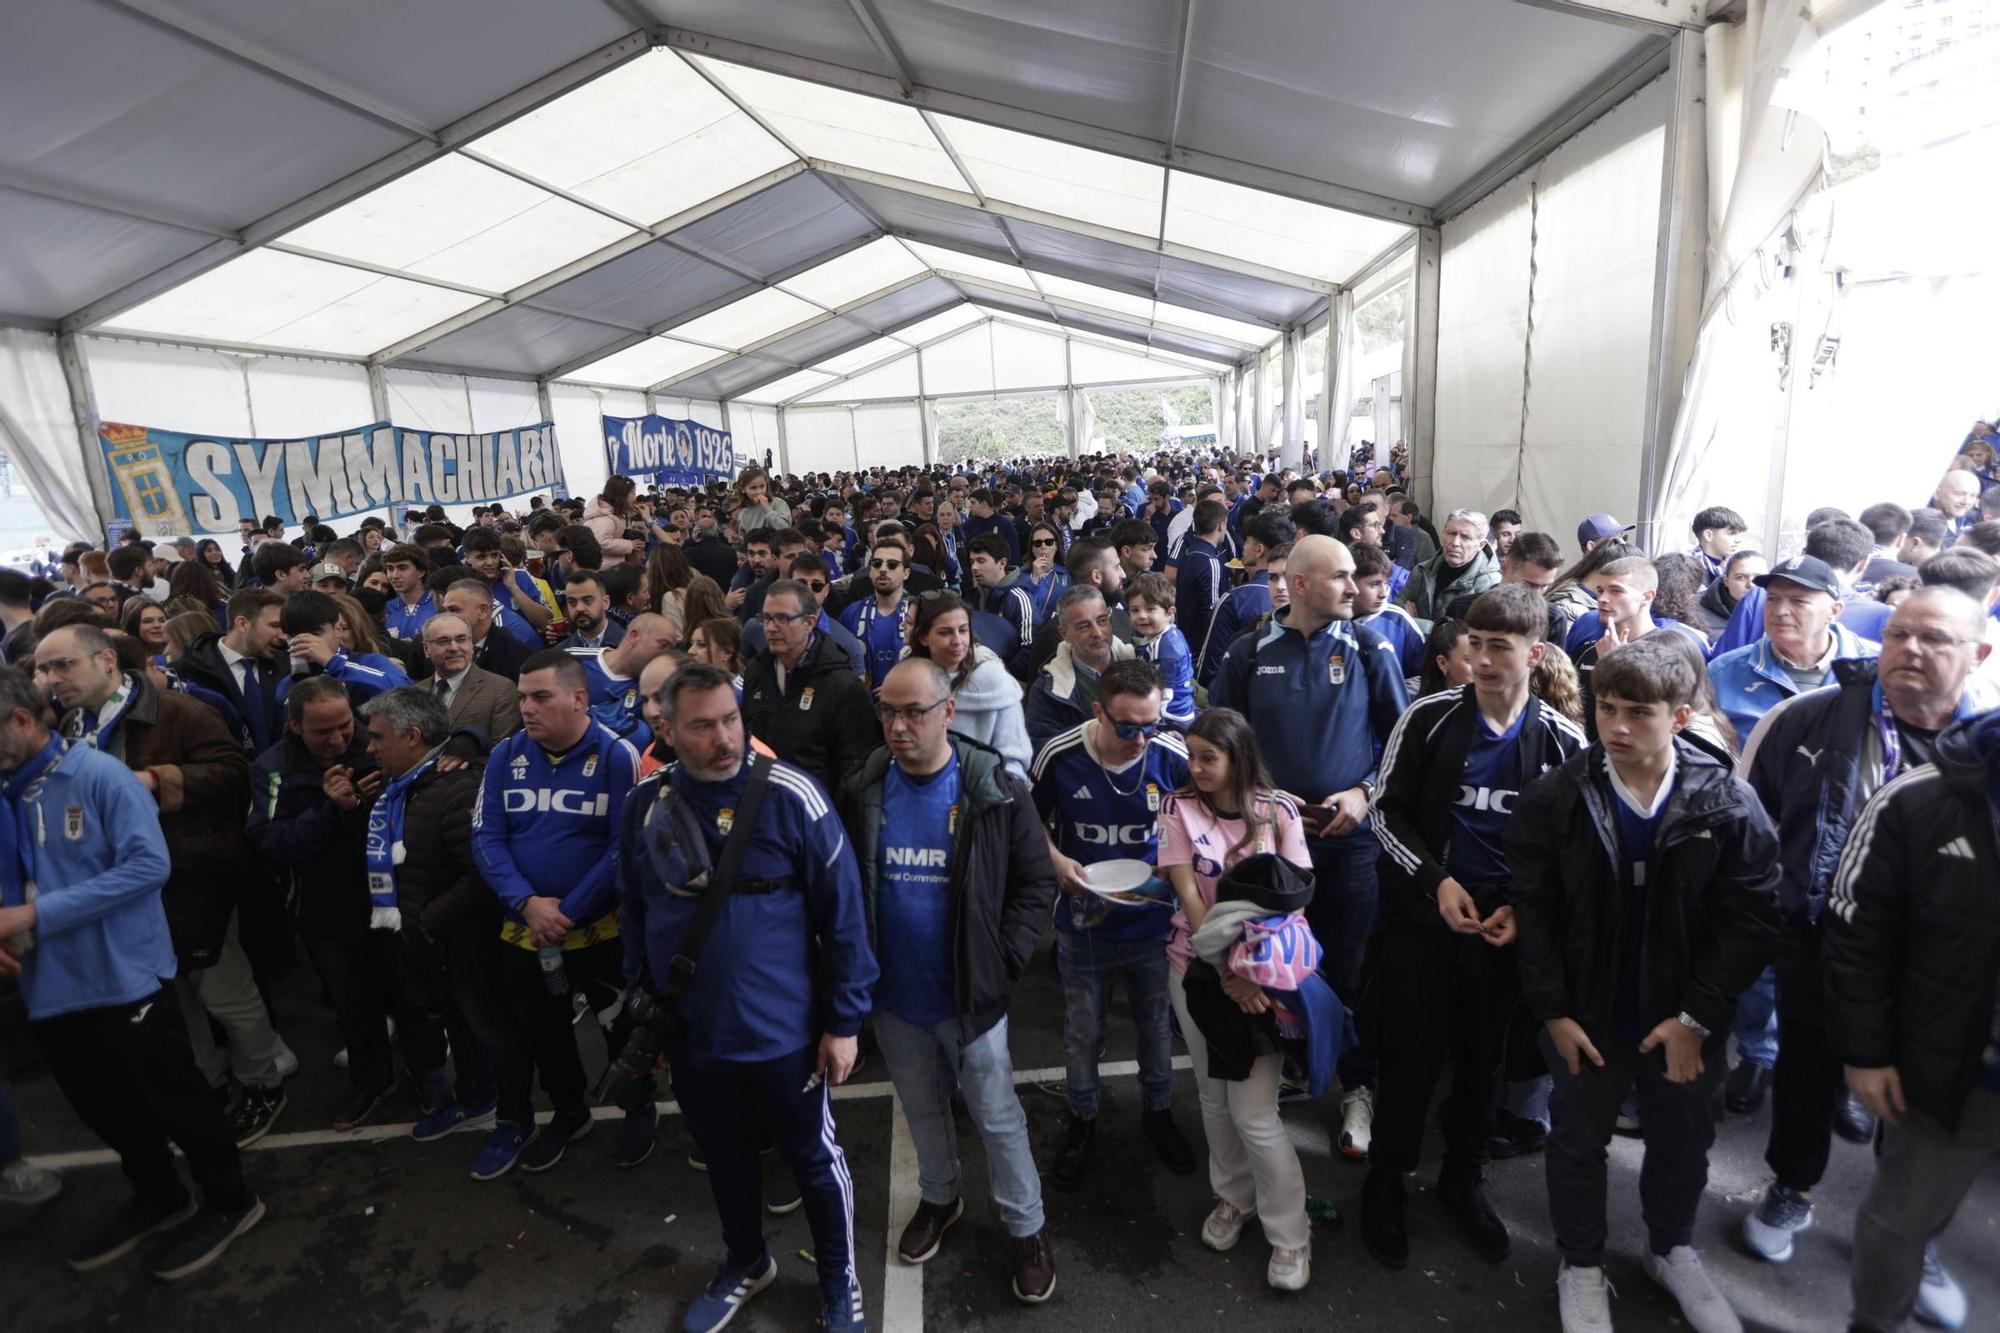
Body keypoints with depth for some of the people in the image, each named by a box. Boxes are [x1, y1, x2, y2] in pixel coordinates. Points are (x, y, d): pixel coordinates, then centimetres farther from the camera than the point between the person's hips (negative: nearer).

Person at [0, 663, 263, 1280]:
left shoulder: (98, 774, -15)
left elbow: (147, 864, -22)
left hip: (125, 974, -7)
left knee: (172, 1097, 7)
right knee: (102, 1108, 22)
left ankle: (229, 1201, 26)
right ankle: (158, 1197, 43)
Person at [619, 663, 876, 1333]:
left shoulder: (790, 795, -19)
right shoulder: (644, 805, -6)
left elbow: (843, 910, -13)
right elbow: (633, 914, 7)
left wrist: (844, 1020, -11)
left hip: (783, 1032, -3)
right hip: (690, 1034, 4)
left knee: (815, 1159, 16)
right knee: (723, 1158, 25)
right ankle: (746, 1261, 53)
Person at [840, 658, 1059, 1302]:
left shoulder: (995, 790, -15)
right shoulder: (863, 791, -7)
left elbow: (1037, 882, -8)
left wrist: (1001, 962, -12)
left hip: (971, 996, -3)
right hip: (893, 996, 3)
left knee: (998, 1118, 13)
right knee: (923, 1111, 24)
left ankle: (1027, 1229, 35)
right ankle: (938, 1198, 49)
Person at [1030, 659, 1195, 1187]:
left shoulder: (1175, 757, -19)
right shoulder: (1059, 756, -19)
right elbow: (1033, 820, -1)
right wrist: (1056, 860, -17)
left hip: (1153, 920, 0)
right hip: (1084, 921, 0)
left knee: (1157, 1026, 21)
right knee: (1082, 1033, 17)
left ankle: (1157, 1111, 48)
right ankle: (1081, 1120, 43)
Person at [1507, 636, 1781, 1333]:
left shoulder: (1729, 805, -12)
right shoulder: (1551, 799, -13)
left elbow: (1751, 918, -10)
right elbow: (1532, 910, -9)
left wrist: (1697, 1017, -12)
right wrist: (1554, 1011, -11)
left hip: (1685, 1020, 1)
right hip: (1585, 1014, -1)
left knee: (1681, 1142, 22)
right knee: (1578, 1140, 17)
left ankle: (1672, 1249, 51)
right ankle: (1582, 1265, 40)